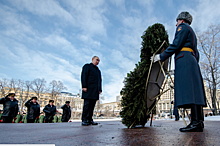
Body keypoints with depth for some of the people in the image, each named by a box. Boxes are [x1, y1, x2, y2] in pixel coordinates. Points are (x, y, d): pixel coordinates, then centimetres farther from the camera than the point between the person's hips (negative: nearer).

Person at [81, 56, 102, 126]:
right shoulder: (87, 66, 8)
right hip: (88, 89, -6)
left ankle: (89, 119, 8)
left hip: (95, 90, 7)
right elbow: (83, 76, -4)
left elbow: (99, 80, 24)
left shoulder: (98, 70, 28)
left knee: (92, 105, 4)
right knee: (87, 104, -8)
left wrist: (100, 89, 13)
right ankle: (84, 120, -3)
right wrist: (84, 86, -15)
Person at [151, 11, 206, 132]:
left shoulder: (183, 27, 7)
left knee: (188, 90, -18)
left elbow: (176, 44, -10)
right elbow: (196, 53, 28)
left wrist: (161, 56, -8)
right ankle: (199, 121, -1)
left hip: (184, 59, -10)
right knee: (194, 90, 1)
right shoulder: (192, 33, 35)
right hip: (192, 60, 10)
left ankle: (195, 122, -22)